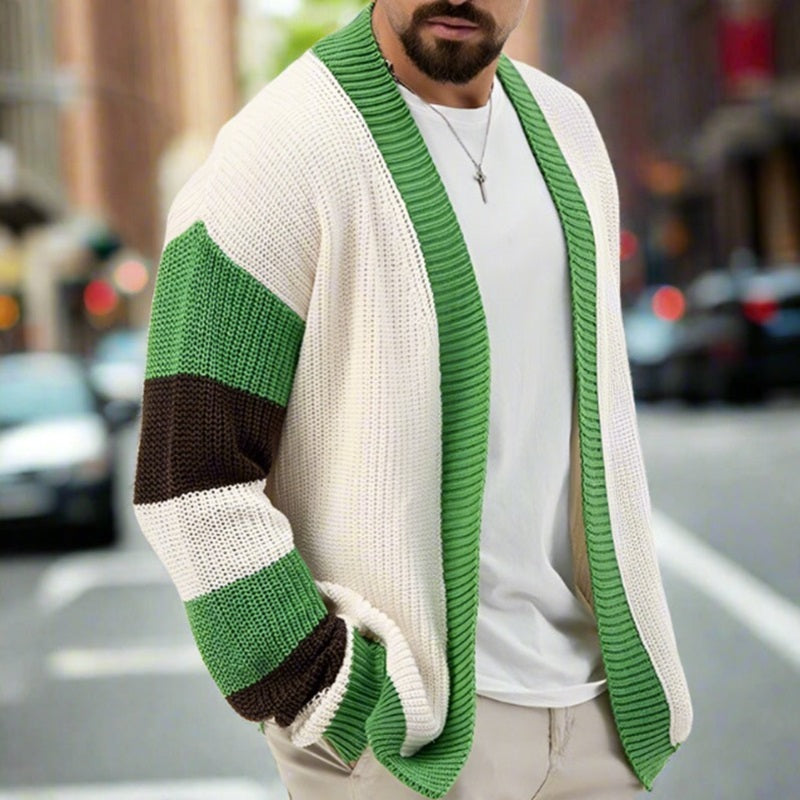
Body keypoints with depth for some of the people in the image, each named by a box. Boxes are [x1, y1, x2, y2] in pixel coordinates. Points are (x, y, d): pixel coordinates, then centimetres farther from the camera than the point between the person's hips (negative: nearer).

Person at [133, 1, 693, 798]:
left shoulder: (562, 128, 7)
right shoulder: (279, 156, -15)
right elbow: (192, 480, -16)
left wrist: (626, 644, 15)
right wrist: (340, 710, -16)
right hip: (405, 731, -6)